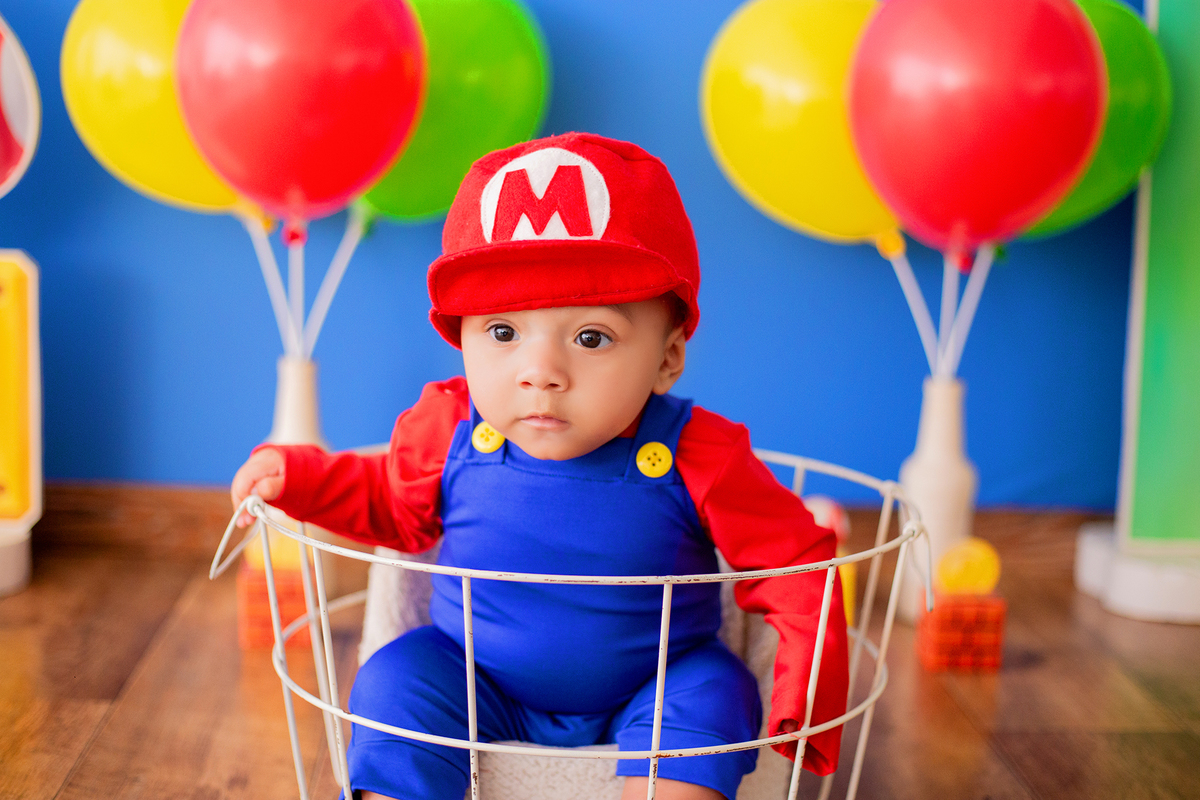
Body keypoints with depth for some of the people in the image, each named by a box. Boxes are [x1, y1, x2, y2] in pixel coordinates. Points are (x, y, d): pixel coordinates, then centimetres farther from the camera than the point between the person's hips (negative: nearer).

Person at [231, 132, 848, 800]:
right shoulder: (449, 432, -12)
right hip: (479, 692, 2)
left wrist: (806, 705, -20)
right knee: (395, 684, -20)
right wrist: (298, 475, -3)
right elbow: (393, 504, 10)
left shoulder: (698, 458, -20)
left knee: (712, 694, -27)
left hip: (650, 692, -1)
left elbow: (795, 567, -11)